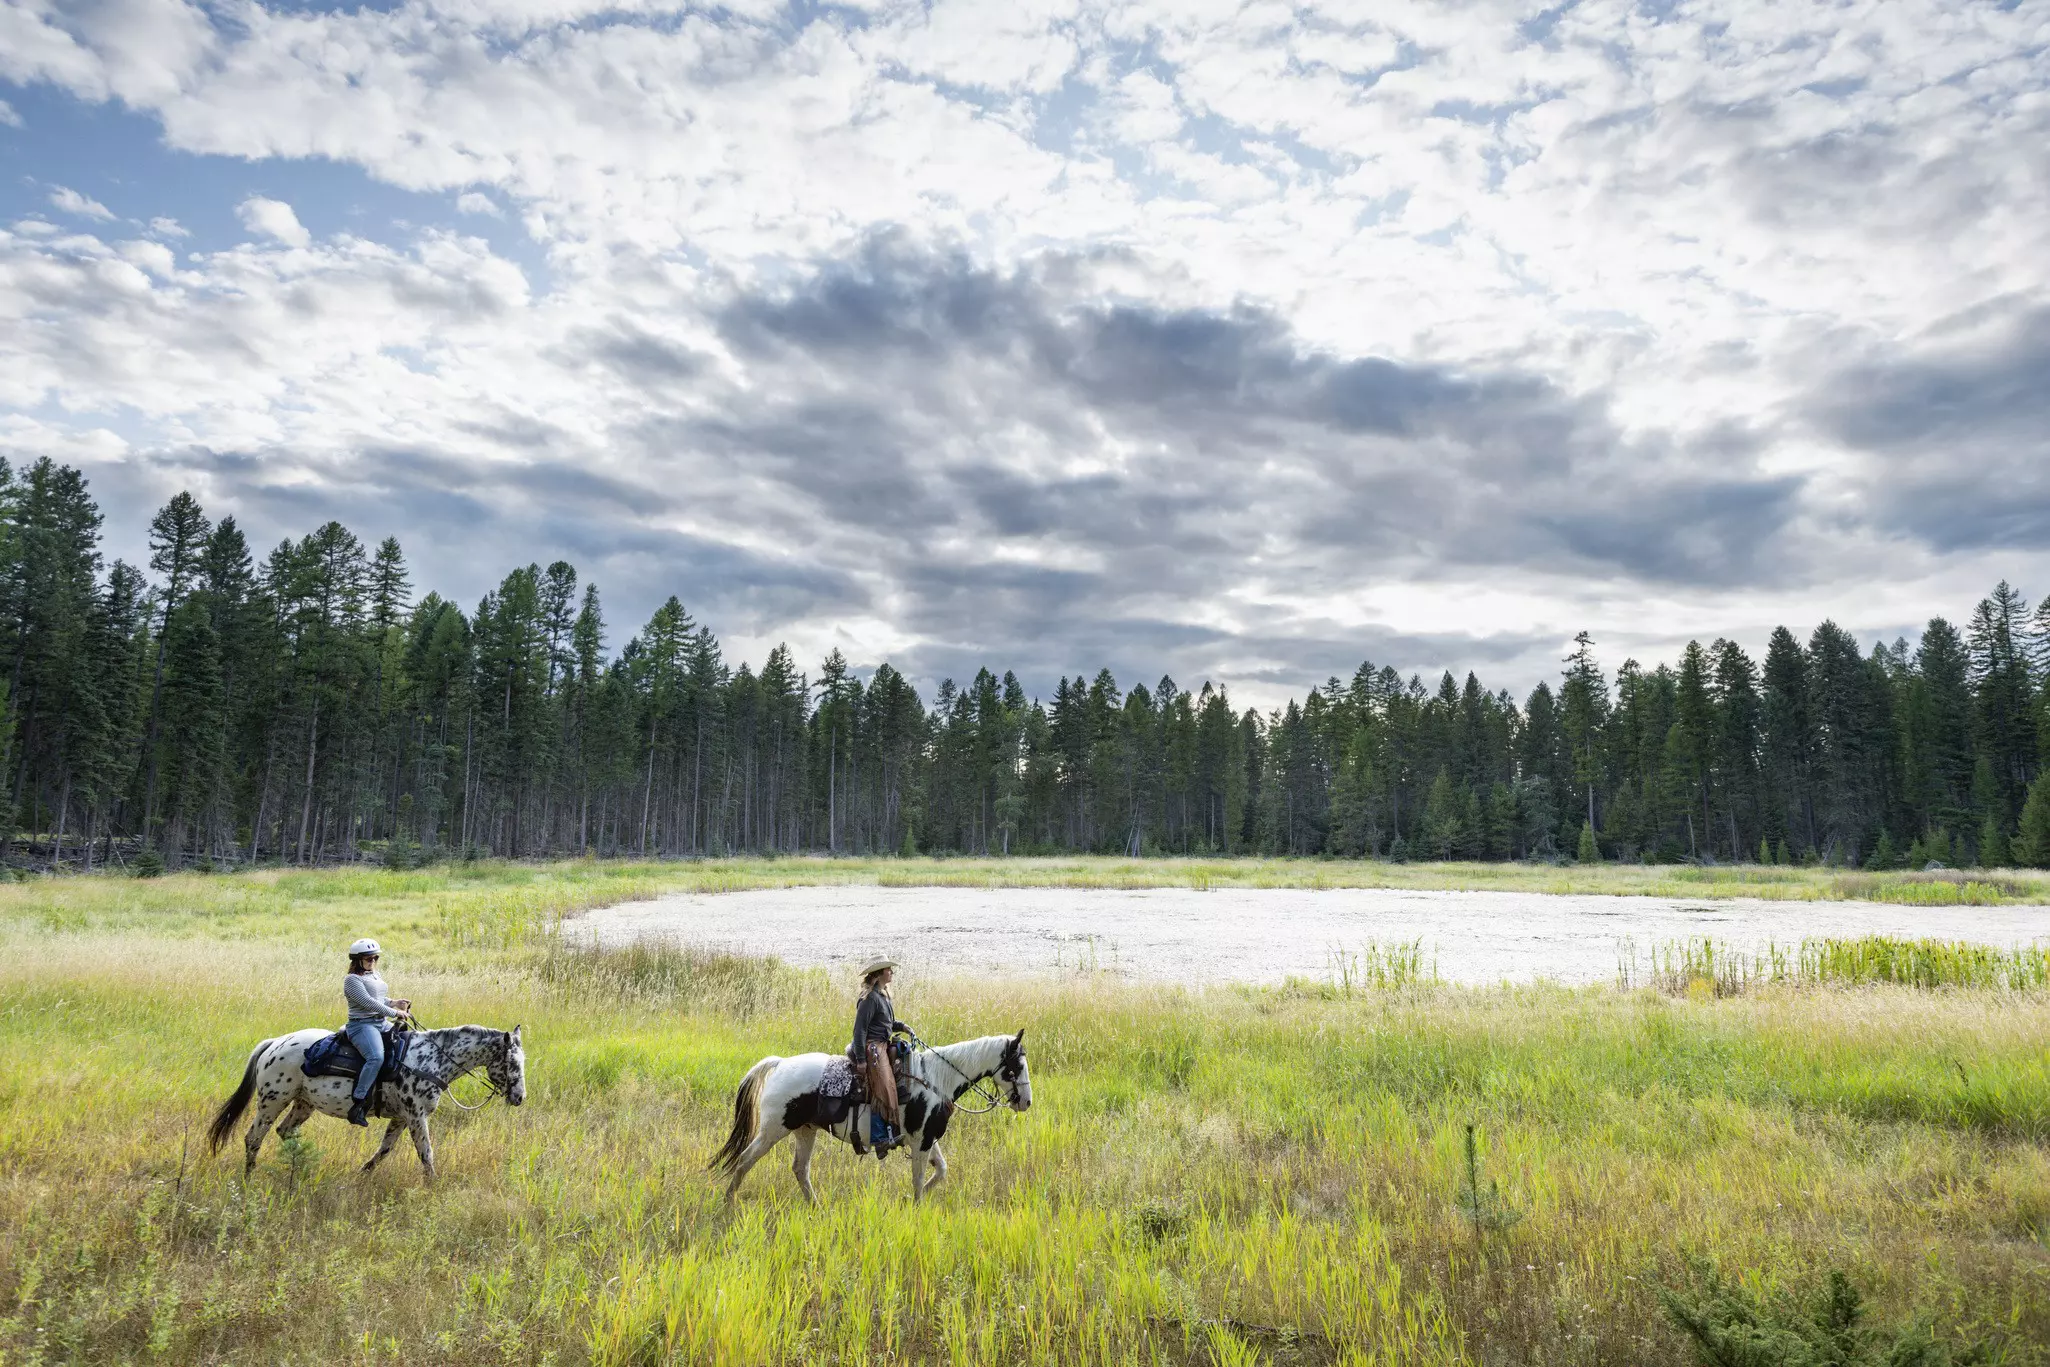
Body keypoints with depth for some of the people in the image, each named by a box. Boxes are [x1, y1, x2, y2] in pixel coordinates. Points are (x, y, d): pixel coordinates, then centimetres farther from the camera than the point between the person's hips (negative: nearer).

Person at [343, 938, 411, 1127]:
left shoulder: (375, 975, 19)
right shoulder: (352, 980, -8)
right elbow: (367, 1002, -18)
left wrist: (394, 1003, 10)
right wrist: (393, 1012, -17)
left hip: (382, 1023, 10)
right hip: (362, 1025, -10)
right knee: (376, 1057, -32)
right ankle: (358, 1103, -30)